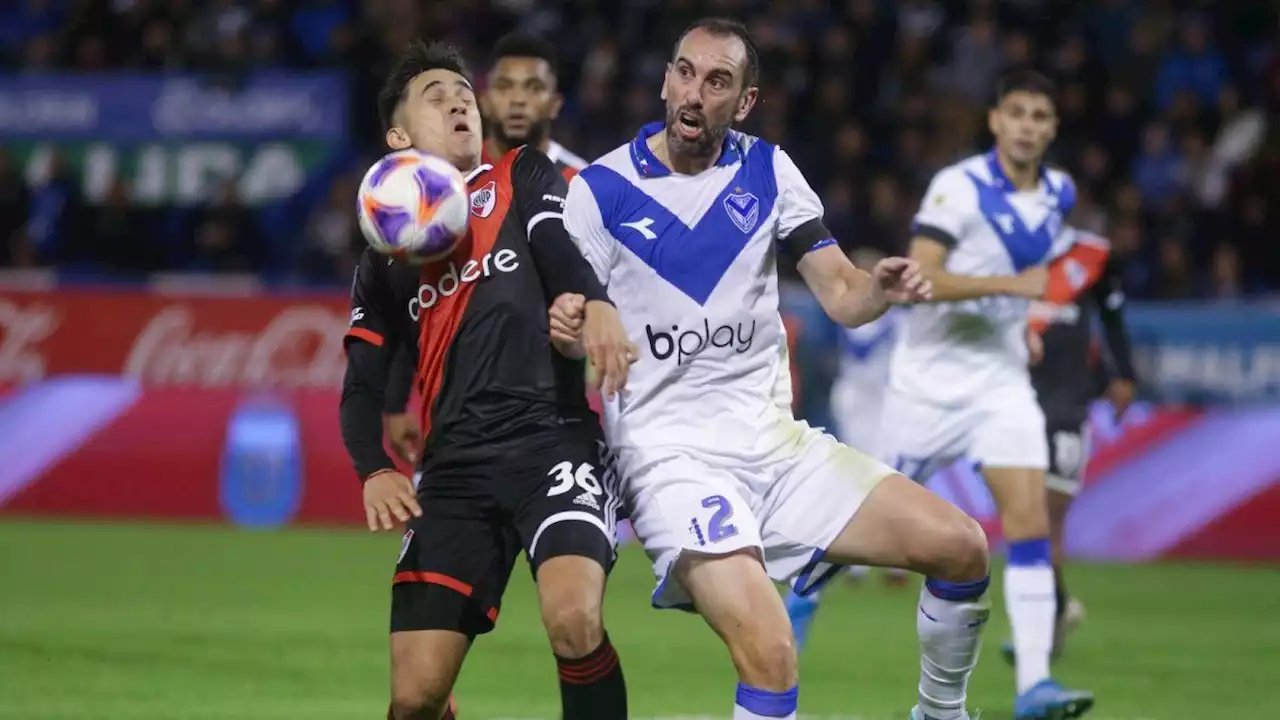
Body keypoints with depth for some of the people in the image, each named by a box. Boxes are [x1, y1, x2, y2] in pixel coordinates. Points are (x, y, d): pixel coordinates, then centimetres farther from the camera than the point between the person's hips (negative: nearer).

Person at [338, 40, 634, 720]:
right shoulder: (386, 253, 22)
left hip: (553, 440, -3)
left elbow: (559, 250, -5)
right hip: (454, 471, 3)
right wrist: (374, 471, -5)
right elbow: (362, 387, 16)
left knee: (573, 620, -30)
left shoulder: (523, 178, 15)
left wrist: (597, 305, -29)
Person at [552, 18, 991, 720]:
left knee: (958, 547, -4)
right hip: (673, 454, -5)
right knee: (769, 656, -27)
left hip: (776, 442, 5)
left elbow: (841, 296, 5)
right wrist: (562, 327, -26)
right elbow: (572, 328, -2)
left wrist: (882, 288, -17)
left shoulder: (768, 170, 7)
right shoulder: (601, 189, -3)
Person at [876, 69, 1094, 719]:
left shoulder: (1060, 194, 4)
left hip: (1002, 381, 4)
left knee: (1030, 521, -12)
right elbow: (920, 277, -26)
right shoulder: (959, 187, -16)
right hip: (932, 378, -4)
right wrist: (1011, 284, -32)